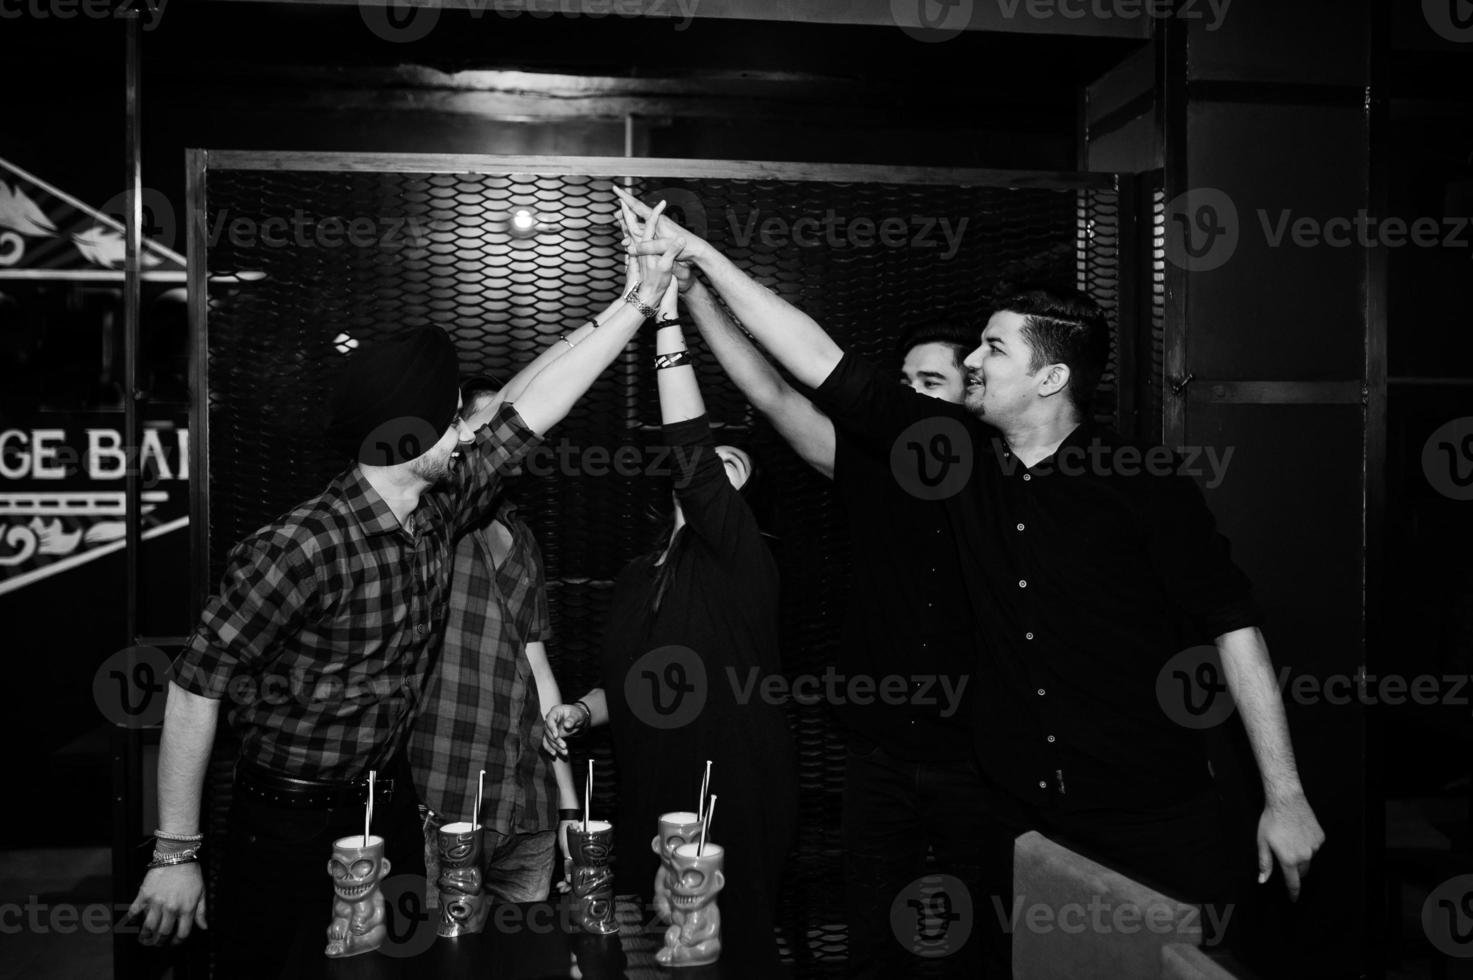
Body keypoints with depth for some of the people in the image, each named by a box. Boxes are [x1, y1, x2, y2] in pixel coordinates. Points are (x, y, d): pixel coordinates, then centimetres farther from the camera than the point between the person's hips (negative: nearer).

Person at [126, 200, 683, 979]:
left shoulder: (437, 506, -4)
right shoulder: (304, 548, -25)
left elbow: (536, 408, 0)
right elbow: (195, 687, -20)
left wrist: (637, 305, -1)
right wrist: (176, 854, -17)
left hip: (389, 802, 7)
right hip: (291, 826, -7)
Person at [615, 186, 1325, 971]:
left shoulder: (1142, 482, -11)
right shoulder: (959, 451, -1)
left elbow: (1231, 625, -7)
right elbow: (819, 361, -1)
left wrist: (1285, 796, -9)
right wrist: (698, 253, -2)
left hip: (1152, 816, -3)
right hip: (1020, 812, 4)